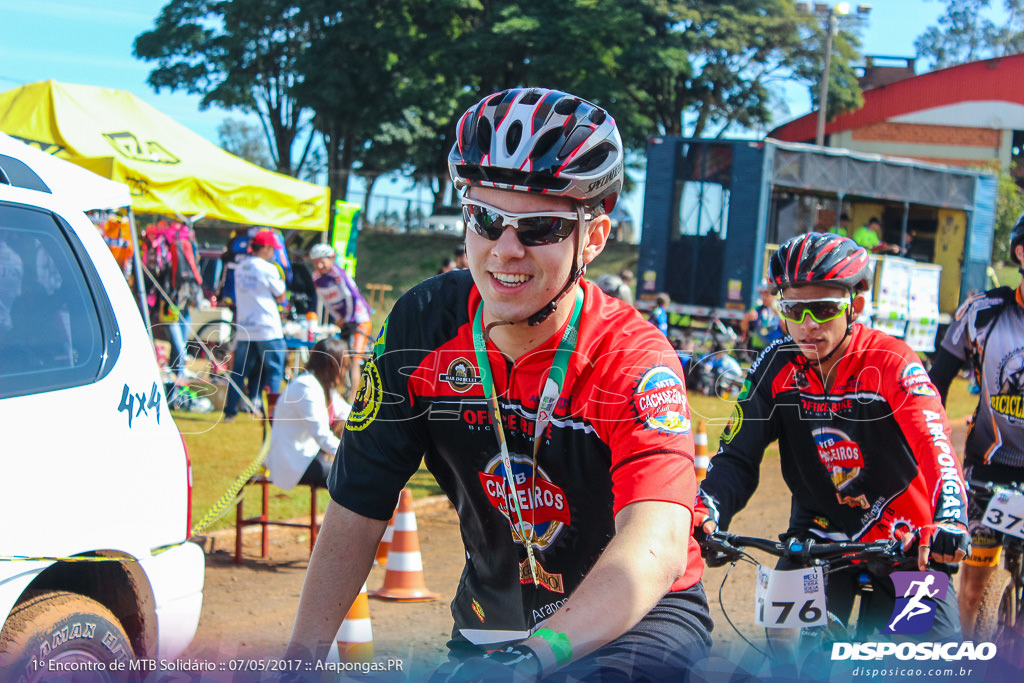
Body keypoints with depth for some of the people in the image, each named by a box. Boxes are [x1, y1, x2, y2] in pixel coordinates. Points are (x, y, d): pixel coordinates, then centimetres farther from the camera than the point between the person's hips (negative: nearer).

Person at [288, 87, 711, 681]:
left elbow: (654, 548, -38)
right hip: (492, 621, 5)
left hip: (635, 618, -5)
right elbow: (357, 510, -6)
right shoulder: (423, 329, -10)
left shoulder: (634, 360, -23)